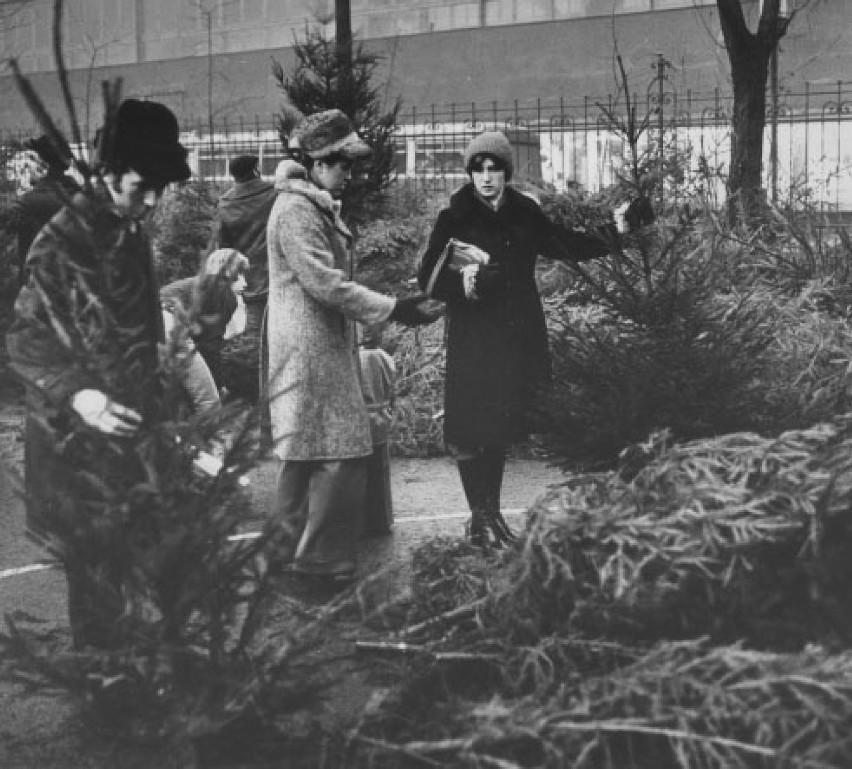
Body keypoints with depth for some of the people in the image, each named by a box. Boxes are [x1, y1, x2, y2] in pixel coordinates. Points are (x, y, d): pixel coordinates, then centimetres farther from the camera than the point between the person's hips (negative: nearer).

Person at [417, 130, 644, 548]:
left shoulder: (524, 212, 6)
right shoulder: (454, 217, -5)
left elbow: (564, 245, 19)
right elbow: (428, 279, -4)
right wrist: (461, 282, -22)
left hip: (519, 337, 4)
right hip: (474, 340, -4)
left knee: (502, 426, 11)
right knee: (473, 428, -4)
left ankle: (493, 510, 23)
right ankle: (479, 516, 8)